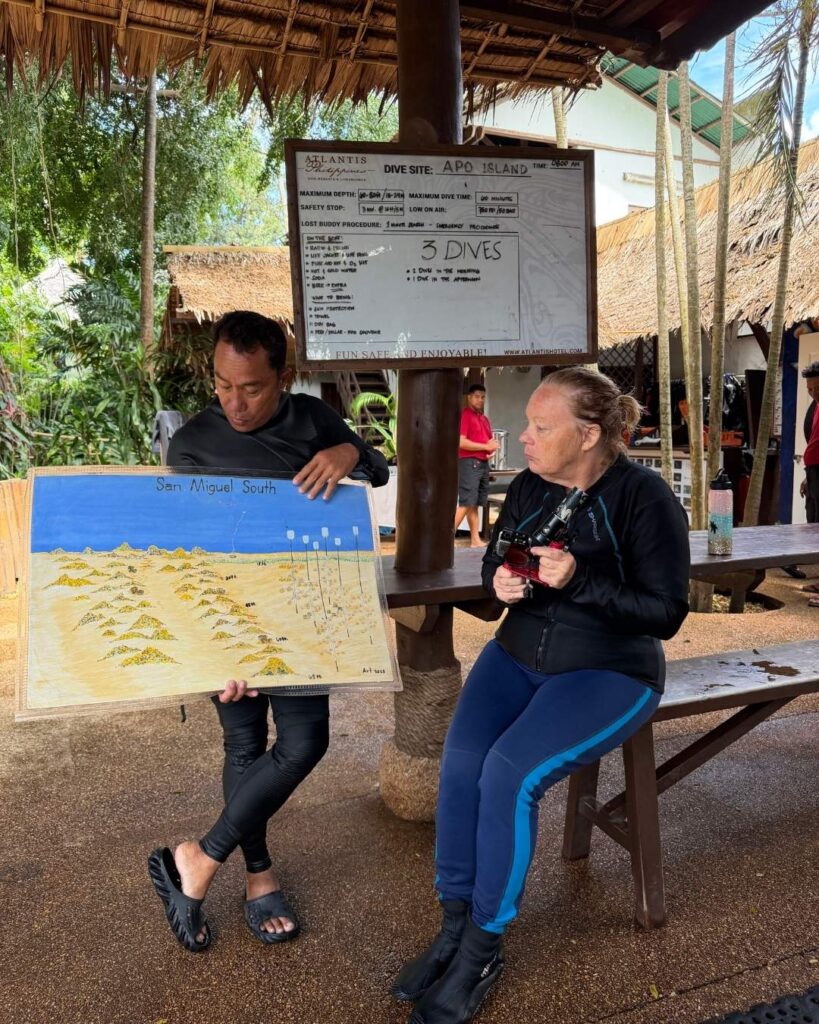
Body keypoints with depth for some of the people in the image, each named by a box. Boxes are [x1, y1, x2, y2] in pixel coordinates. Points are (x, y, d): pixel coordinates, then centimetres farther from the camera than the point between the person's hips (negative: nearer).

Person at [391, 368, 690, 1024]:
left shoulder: (645, 497, -15)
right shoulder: (529, 487, 1)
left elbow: (667, 614, -15)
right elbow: (496, 562, 13)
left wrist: (579, 582, -28)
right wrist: (501, 583, -11)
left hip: (610, 672, -5)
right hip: (519, 655, 5)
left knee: (509, 774, -25)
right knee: (461, 763, -20)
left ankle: (483, 948, -3)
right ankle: (455, 927, 0)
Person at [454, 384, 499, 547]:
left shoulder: (484, 419, 19)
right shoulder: (464, 415, -8)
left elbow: (489, 441, 28)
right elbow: (461, 442, -17)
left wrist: (491, 450, 4)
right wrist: (485, 446, -13)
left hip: (483, 463, 8)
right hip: (469, 463, -8)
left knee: (475, 504, 9)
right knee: (466, 503, -11)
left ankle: (475, 540, 11)